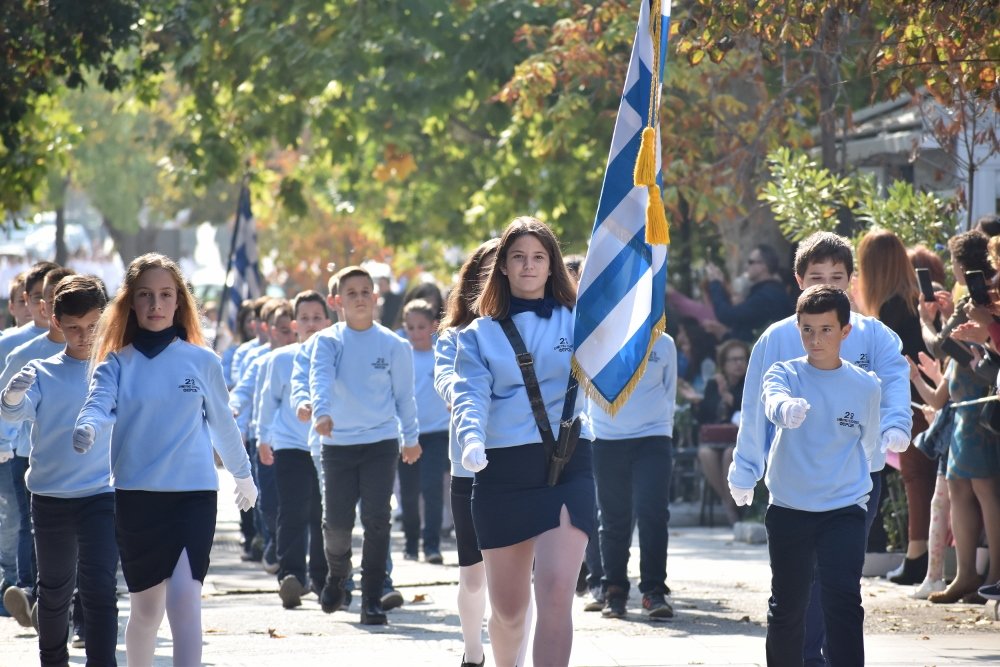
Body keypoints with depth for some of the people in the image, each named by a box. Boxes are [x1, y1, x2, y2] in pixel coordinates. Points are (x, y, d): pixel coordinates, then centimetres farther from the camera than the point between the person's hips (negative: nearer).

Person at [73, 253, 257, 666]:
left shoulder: (202, 361, 4)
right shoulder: (117, 363, 3)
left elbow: (221, 423, 17)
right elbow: (98, 404, -16)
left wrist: (243, 476, 30)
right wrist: (88, 428, -40)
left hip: (194, 493, -1)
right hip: (135, 495, 1)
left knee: (183, 601, -19)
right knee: (145, 609, 11)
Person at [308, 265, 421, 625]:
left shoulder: (393, 345, 1)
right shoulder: (328, 342, 0)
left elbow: (403, 394, 11)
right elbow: (320, 378, -18)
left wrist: (411, 437, 19)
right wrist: (321, 412, -36)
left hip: (382, 442, 0)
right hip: (338, 443, 0)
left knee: (376, 520, -7)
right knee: (337, 521, 2)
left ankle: (372, 598, -1)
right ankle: (337, 573, 33)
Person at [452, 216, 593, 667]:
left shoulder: (576, 321, 9)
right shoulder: (479, 335, 11)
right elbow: (470, 394, -4)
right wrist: (472, 438, -25)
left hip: (566, 466, -2)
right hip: (501, 473, 2)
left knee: (556, 593, -20)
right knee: (507, 608, 9)